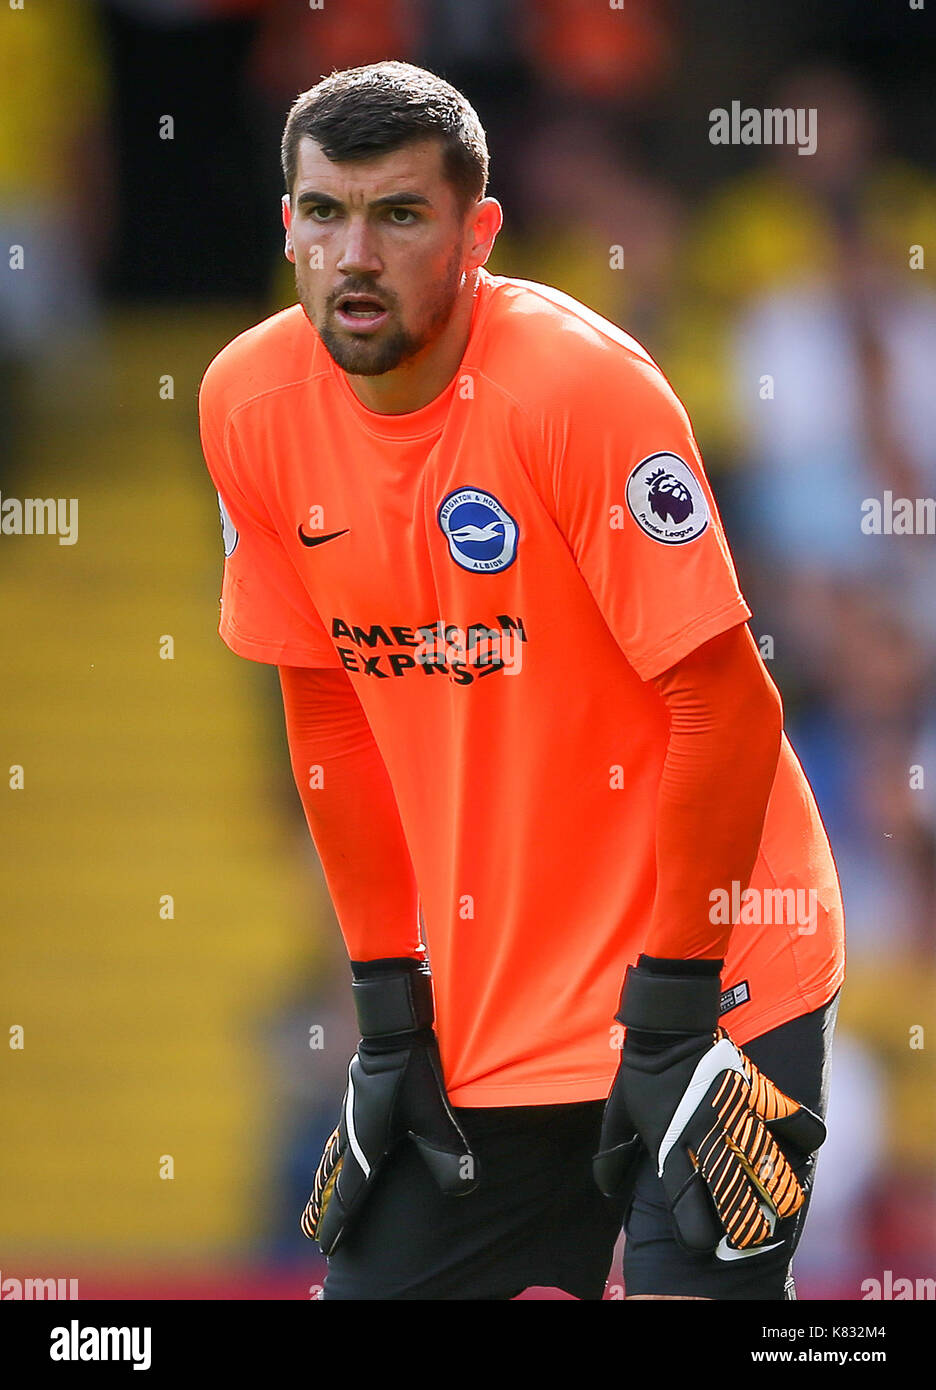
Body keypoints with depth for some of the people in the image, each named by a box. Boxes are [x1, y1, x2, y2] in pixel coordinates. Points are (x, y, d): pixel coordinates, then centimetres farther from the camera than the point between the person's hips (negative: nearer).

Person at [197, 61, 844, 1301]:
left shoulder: (582, 384, -20)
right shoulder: (249, 404, -3)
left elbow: (728, 709, -18)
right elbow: (327, 709, 7)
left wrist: (670, 1012, -16)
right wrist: (389, 1003, 6)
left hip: (709, 969, -5)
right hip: (474, 1002, 5)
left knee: (690, 1285, -15)